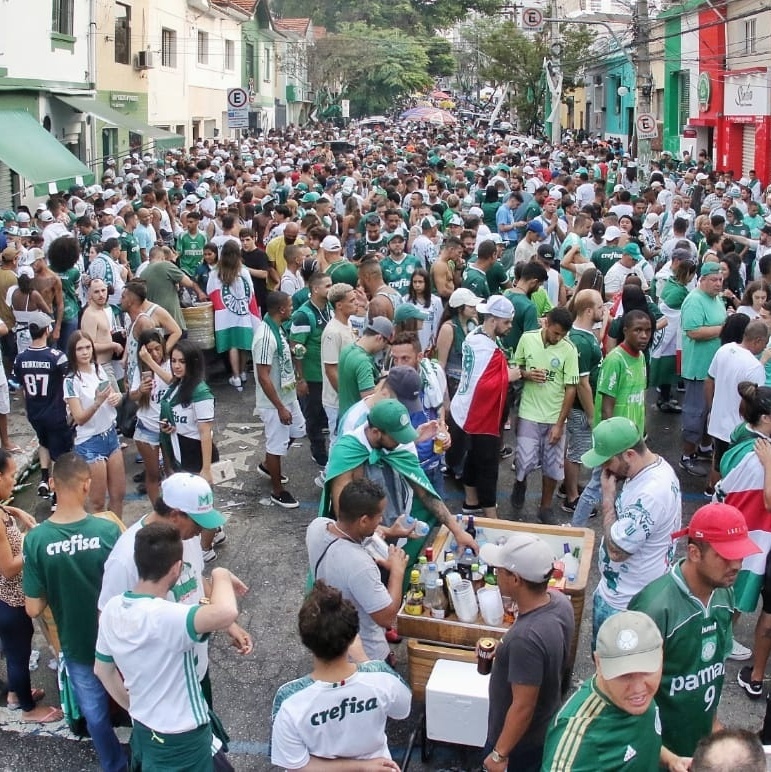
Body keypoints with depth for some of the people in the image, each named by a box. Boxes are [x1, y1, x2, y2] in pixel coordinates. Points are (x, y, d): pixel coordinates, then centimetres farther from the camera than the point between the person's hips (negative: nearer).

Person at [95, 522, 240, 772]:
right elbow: (226, 613, -52)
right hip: (180, 739, -7)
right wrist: (221, 576, -31)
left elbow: (102, 669, 6)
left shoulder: (112, 608, -9)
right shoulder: (163, 617, -34)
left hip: (143, 728, 7)